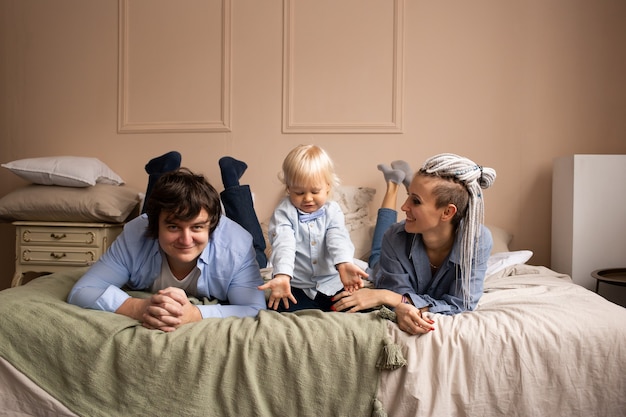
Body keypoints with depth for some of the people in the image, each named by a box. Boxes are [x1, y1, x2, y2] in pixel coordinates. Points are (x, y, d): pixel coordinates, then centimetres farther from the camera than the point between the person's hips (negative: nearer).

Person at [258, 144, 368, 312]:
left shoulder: (332, 210, 0)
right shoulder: (284, 212, -7)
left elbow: (338, 239, -17)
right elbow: (283, 244, -23)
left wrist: (344, 264, -40)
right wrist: (282, 276, -42)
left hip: (332, 284, 2)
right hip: (297, 286, -2)